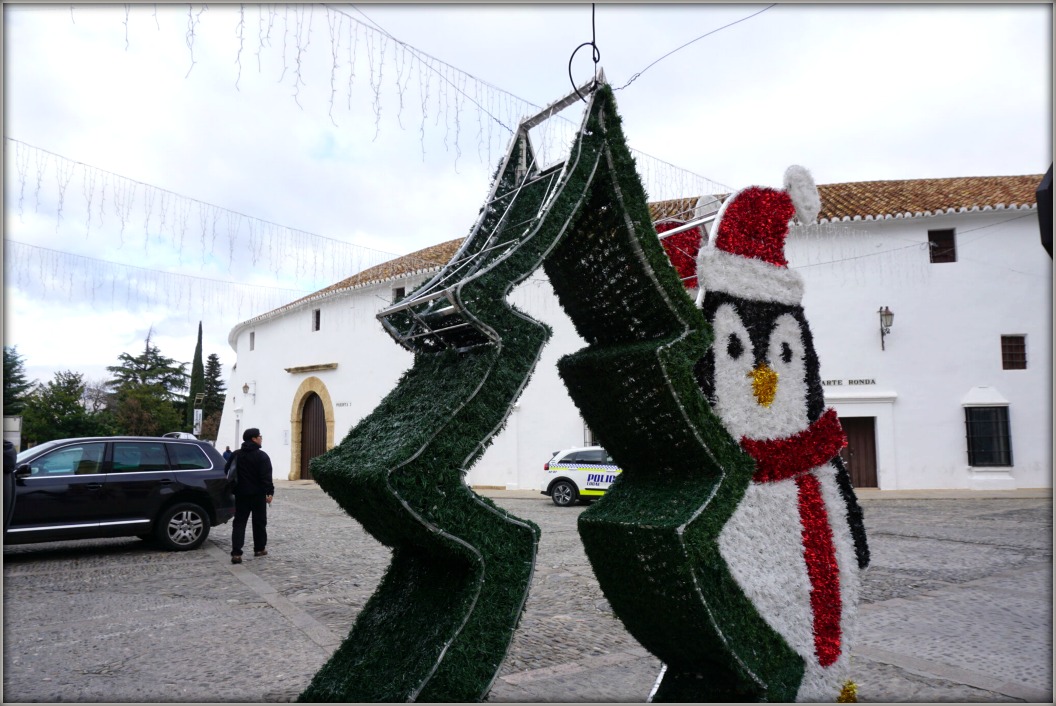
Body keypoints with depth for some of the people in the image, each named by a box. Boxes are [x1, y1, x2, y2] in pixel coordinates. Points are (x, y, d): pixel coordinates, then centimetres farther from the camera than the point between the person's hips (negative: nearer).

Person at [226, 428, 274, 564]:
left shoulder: (236, 455, 8)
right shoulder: (261, 456, -10)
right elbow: (266, 477, -17)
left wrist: (234, 489, 18)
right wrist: (270, 492, -16)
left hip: (241, 494, 4)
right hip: (258, 494, -4)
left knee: (239, 522, 3)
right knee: (259, 522, 11)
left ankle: (236, 553, -8)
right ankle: (259, 549, 21)